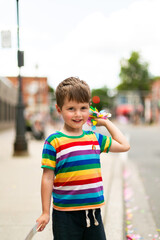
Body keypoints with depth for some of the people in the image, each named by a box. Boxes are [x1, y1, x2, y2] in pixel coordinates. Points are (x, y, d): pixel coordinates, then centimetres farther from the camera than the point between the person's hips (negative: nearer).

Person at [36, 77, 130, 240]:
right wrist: (45, 213, -5)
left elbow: (124, 145, 19)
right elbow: (47, 178, -6)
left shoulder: (95, 138, 7)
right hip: (65, 213, -4)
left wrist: (106, 122, 16)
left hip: (93, 210, 5)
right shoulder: (53, 142, -7)